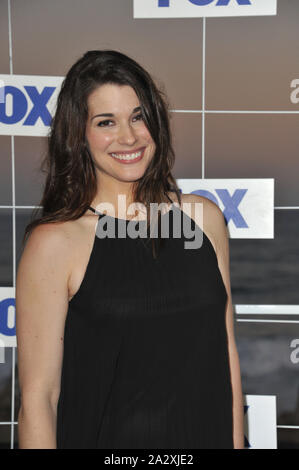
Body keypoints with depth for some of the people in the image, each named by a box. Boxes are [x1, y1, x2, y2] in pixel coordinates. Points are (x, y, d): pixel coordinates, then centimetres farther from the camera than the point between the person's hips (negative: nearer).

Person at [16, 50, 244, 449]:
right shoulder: (54, 241, -15)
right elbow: (38, 397, -14)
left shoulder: (204, 217, -1)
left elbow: (226, 349, 5)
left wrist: (237, 442, 4)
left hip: (207, 435, 4)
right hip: (107, 439, -4)